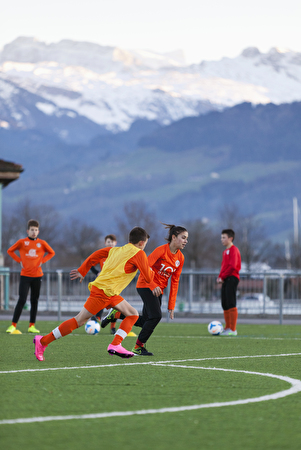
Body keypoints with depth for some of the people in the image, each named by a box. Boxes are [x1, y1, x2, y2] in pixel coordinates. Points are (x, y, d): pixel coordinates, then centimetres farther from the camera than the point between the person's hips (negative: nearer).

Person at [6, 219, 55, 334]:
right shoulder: (22, 242, -1)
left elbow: (51, 253, 16)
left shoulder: (42, 243, 4)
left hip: (37, 275, 3)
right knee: (22, 300, -10)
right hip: (25, 275, -3)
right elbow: (10, 251, 9)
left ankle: (32, 326, 13)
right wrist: (19, 260, -1)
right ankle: (13, 326, -7)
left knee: (34, 301, 6)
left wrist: (42, 261, 2)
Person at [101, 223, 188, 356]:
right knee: (156, 316, -18)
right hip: (146, 285, -7)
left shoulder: (180, 258, 4)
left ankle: (117, 314, 21)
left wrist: (171, 305, 4)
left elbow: (174, 282, 7)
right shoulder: (161, 250, -17)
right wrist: (153, 286, -31)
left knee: (146, 321, 4)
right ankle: (138, 347, -6)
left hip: (158, 289, 7)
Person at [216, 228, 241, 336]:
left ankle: (233, 330, -13)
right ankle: (227, 328, 14)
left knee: (231, 304, -12)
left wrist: (222, 277, -13)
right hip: (225, 280, 10)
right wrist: (220, 277, 8)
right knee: (225, 304, 9)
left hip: (232, 278, -10)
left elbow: (232, 266, -18)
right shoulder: (225, 251, 21)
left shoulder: (233, 250, -9)